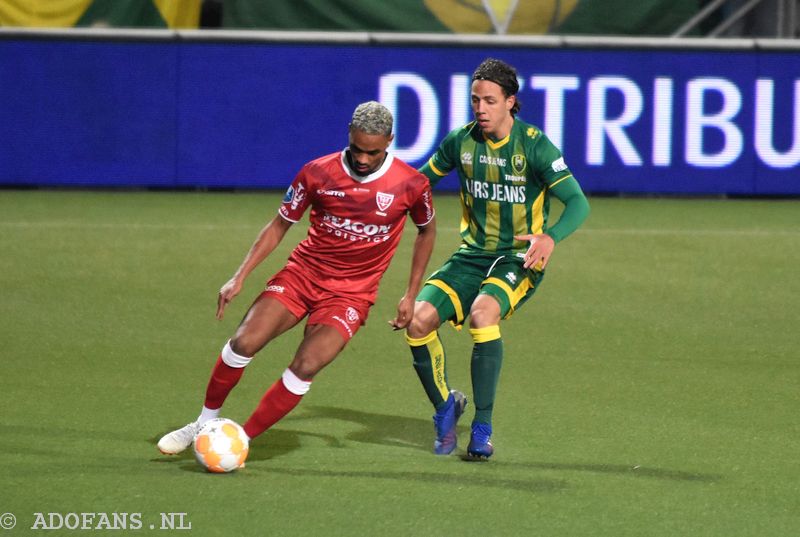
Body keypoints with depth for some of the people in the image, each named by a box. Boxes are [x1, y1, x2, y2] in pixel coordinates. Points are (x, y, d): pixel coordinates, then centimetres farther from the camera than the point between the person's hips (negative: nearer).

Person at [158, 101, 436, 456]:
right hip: (302, 273, 1)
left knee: (305, 368, -21)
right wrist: (240, 277, -4)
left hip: (351, 293, -1)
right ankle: (205, 424, 5)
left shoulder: (411, 184, -10)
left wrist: (411, 295, 8)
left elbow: (427, 230, 10)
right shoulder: (318, 173, -9)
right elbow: (279, 225, 3)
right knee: (244, 342, -17)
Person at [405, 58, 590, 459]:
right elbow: (422, 179, 20)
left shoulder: (534, 146, -11)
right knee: (419, 319, -18)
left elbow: (577, 203, -15)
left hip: (519, 258, -4)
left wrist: (551, 237, -34)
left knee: (482, 313, -35)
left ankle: (483, 428, -24)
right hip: (472, 254, 5)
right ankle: (445, 405, 10)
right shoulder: (461, 141, 2)